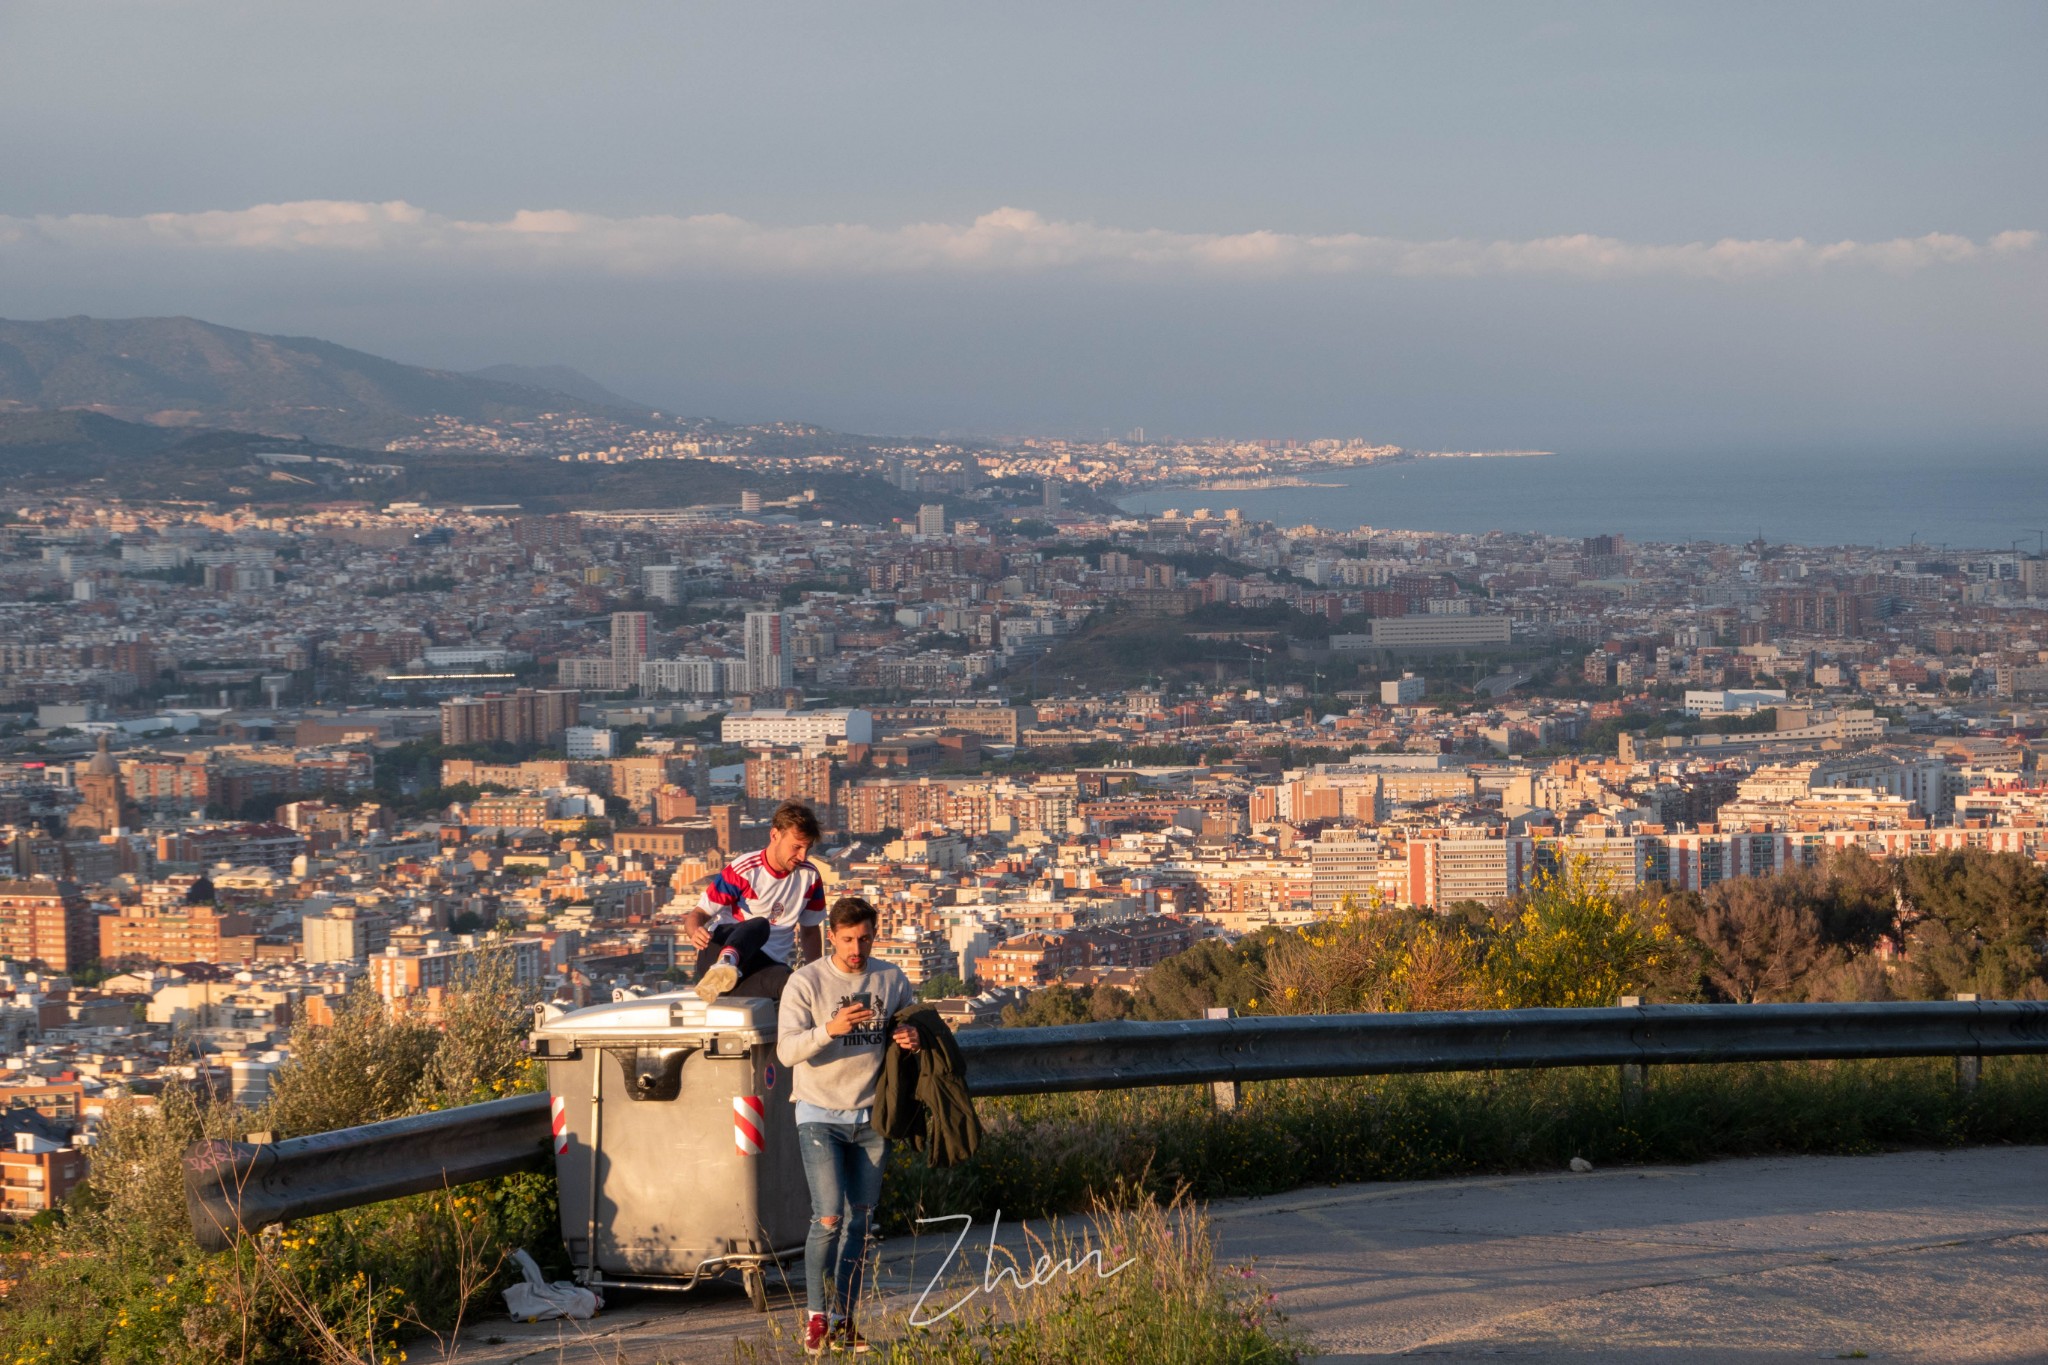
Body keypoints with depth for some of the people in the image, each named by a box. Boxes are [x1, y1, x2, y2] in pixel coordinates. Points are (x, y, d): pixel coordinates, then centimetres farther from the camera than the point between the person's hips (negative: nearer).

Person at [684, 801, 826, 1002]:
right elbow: (698, 915, -5)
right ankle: (723, 966, -68)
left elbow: (809, 931, 20)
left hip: (768, 964, 4)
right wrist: (696, 933, -29)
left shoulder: (810, 877, 8)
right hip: (723, 948, -4)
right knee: (758, 926, -40)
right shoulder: (743, 870, -6)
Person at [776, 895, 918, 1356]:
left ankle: (843, 1322, 14)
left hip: (871, 1119, 4)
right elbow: (787, 1050, -16)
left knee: (858, 1224, 7)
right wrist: (829, 1029, -33)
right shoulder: (806, 982, -8)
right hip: (820, 1116, -4)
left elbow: (913, 1029, 15)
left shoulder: (893, 980, 4)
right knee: (829, 1218, -14)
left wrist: (912, 1040, -10)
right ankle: (815, 1314, 1)